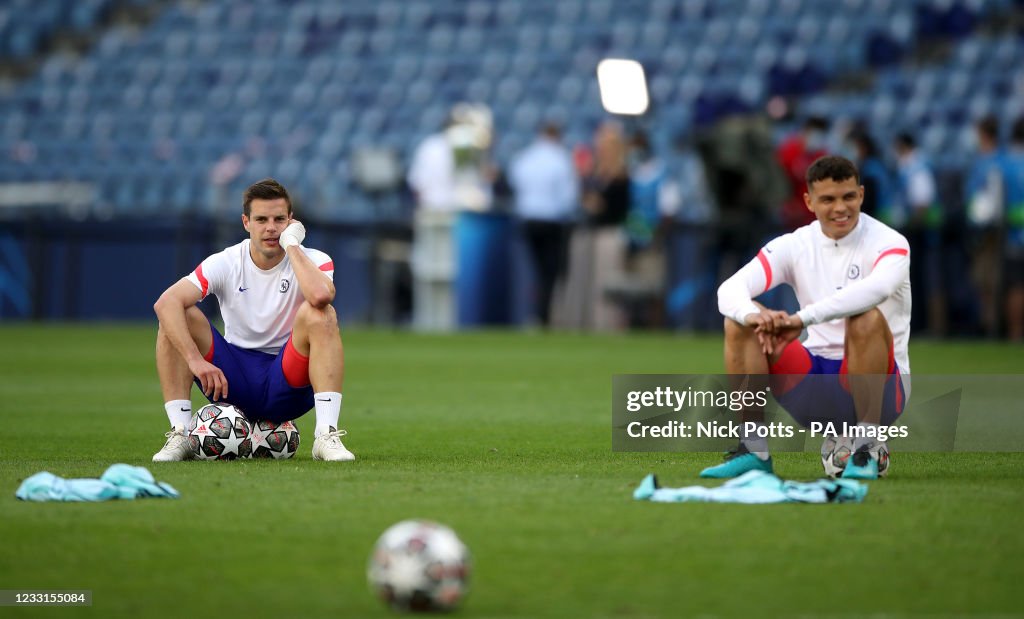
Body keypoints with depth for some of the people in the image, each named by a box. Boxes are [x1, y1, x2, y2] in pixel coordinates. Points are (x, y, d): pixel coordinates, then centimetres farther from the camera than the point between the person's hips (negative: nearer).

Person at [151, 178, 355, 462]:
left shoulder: (312, 260, -8)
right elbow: (166, 302, -20)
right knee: (177, 317, -18)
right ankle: (179, 435, -19)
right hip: (235, 381, 2)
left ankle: (326, 435, -34)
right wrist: (195, 360, -32)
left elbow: (320, 295, -36)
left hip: (288, 383, -2)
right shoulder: (225, 263, -5)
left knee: (320, 314, -29)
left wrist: (291, 244, -22)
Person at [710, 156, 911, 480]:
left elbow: (876, 288, -35)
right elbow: (730, 288, -12)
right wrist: (753, 315, -37)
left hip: (881, 389, -4)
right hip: (815, 385, 4)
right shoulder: (794, 246, 2)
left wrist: (803, 319, -43)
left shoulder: (889, 243, -10)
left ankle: (866, 452, -26)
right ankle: (753, 450, -12)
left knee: (867, 318, -34)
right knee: (739, 323, -14)